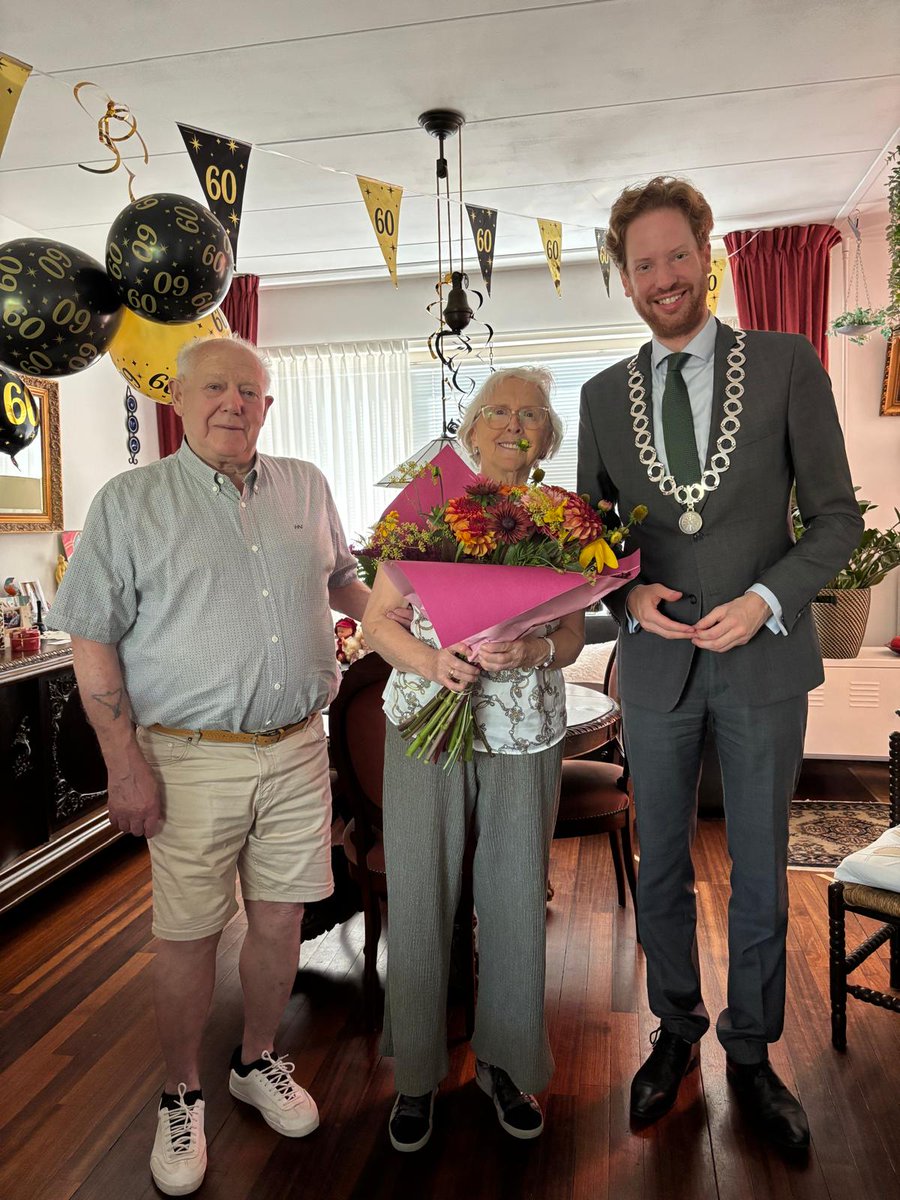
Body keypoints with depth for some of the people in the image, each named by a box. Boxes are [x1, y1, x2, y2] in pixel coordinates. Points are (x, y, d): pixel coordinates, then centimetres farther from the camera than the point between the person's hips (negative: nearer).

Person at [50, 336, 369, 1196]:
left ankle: (258, 1062, 39)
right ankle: (181, 1096, 34)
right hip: (193, 759, -3)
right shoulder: (130, 501, -2)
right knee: (189, 933, 9)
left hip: (297, 747, 4)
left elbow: (343, 579, 23)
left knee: (280, 919, 14)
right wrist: (125, 763, -10)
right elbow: (92, 640, -5)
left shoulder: (305, 488, 9)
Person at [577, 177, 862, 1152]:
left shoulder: (786, 364, -2)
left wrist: (766, 598, -16)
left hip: (762, 660, -1)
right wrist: (627, 593, -9)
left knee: (760, 872, 13)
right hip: (655, 663, 2)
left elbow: (836, 516, -2)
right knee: (660, 867, 15)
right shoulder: (603, 395, 5)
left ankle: (750, 1052, 34)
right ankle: (675, 1029, 37)